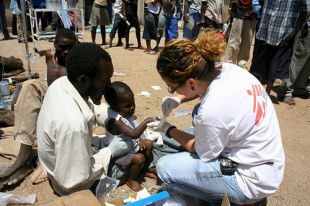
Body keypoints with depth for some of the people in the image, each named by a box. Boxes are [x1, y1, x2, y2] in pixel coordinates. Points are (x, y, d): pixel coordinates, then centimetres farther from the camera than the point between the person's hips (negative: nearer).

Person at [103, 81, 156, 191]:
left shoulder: (126, 113, -4)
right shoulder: (115, 121, -33)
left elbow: (133, 131, 11)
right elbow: (133, 134, -43)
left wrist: (139, 140, -3)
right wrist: (145, 122, -47)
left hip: (131, 145, 9)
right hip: (119, 154, -9)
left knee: (148, 144, 7)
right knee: (139, 158, -24)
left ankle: (143, 170, 26)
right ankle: (131, 180, 4)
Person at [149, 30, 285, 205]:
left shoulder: (211, 112, -34)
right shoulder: (227, 69, -13)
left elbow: (203, 153, -12)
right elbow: (204, 86, 13)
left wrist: (169, 130, -1)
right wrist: (179, 99, -1)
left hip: (251, 181, -8)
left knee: (164, 168, -8)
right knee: (198, 114, 16)